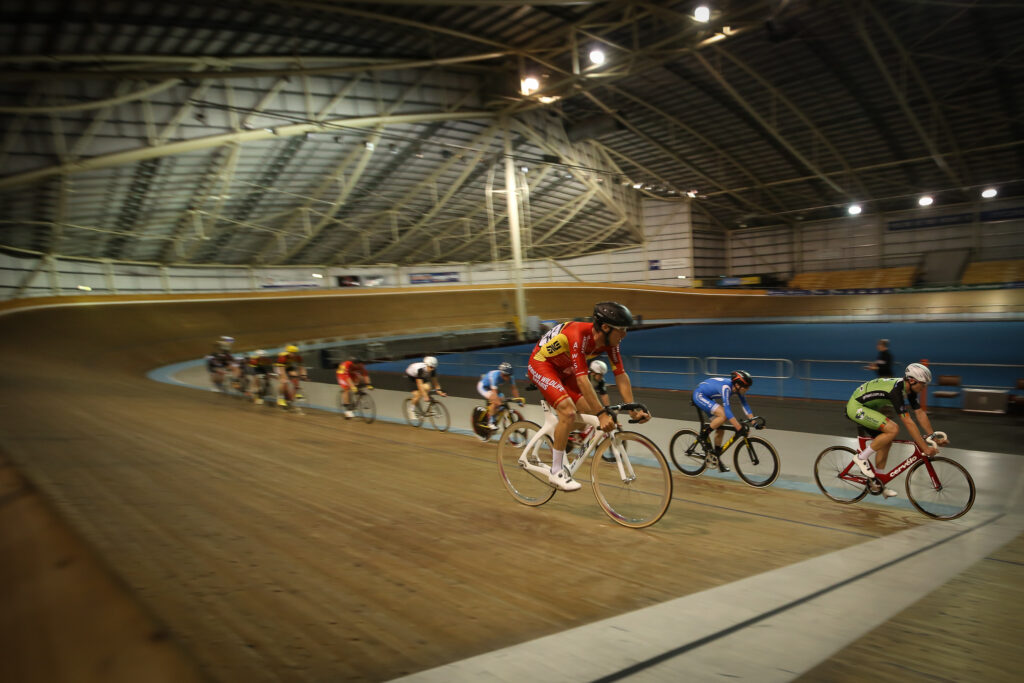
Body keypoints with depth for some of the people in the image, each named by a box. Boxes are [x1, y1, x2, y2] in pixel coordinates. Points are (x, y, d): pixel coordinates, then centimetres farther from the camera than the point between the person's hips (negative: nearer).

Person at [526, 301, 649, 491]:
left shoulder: (609, 340, -14)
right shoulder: (580, 335, -36)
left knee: (588, 413, -5)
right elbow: (582, 379, -41)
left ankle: (558, 445, 19)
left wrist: (633, 410, -18)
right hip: (542, 363, -8)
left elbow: (621, 375, -11)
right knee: (568, 412, -25)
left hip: (564, 369, 8)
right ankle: (556, 473, -13)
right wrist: (602, 414, -44)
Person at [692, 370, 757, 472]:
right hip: (699, 395, -9)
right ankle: (705, 431, -6)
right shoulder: (725, 387, -35)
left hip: (708, 398, 9)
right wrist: (739, 428, -42)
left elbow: (745, 405, -3)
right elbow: (727, 409, -40)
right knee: (724, 415, -28)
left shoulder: (737, 388, -11)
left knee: (720, 429, 5)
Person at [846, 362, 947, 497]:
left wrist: (934, 437, 3)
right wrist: (925, 448, -27)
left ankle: (877, 483, 19)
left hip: (865, 408, 10)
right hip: (856, 407, -10)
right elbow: (908, 423, -29)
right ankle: (861, 457, -10)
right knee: (893, 429, -23)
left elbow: (920, 413, 7)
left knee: (886, 441, 10)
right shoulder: (896, 390, -29)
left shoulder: (910, 390, 0)